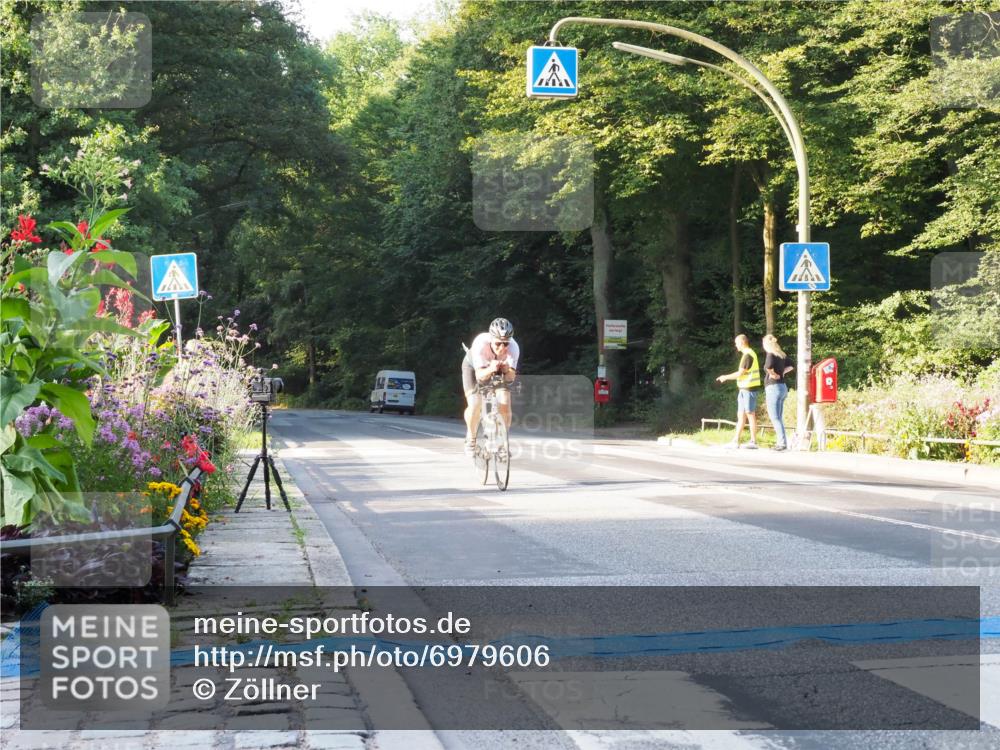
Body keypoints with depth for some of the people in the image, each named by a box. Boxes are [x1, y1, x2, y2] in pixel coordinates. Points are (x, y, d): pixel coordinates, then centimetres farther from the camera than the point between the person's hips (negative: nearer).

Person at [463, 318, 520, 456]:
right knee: (475, 405, -21)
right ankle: (471, 438, 6)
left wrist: (507, 370, -60)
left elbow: (510, 377, -38)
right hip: (474, 367, -2)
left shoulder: (513, 347, -35)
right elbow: (479, 376, -43)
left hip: (497, 370, 2)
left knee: (505, 405, -18)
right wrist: (490, 369, -64)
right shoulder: (481, 343, -40)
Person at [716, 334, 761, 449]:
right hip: (744, 389, 10)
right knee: (741, 416, 8)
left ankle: (753, 442, -1)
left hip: (749, 389, -10)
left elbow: (740, 373, -17)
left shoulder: (748, 355, -15)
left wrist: (726, 377, -7)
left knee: (750, 415, -5)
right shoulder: (748, 354, 16)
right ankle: (736, 441, 9)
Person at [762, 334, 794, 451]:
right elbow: (790, 366, 26)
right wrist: (782, 373, 13)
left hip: (773, 387, -8)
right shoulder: (782, 355, 11)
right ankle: (781, 441, 17)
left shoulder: (771, 355, -13)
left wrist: (773, 374, -16)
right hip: (783, 387, 8)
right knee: (779, 417, 15)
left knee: (775, 417, -5)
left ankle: (782, 442, -10)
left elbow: (768, 366, -34)